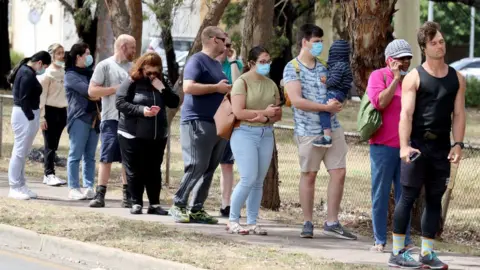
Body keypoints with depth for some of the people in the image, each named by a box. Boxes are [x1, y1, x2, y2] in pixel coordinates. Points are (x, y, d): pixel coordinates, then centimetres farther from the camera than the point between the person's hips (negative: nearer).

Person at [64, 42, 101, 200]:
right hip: (79, 118, -7)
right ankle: (73, 189, -4)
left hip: (94, 118, 7)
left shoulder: (89, 73, 20)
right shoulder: (70, 75, -4)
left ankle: (89, 187, 7)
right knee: (76, 155, -5)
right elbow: (88, 91, -15)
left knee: (90, 156, 6)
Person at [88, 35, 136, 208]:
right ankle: (100, 195, -5)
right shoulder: (105, 66, 0)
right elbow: (92, 91, -6)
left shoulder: (134, 67, 13)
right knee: (107, 157, -6)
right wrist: (116, 89, -12)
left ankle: (127, 196, 11)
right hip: (111, 118, -4)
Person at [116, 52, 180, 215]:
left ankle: (154, 204, 11)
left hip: (157, 136, 4)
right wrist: (141, 110, -22)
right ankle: (136, 203, 9)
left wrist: (163, 89, -12)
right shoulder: (131, 83, -5)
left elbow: (174, 103, 4)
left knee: (153, 171, 7)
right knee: (134, 171, 1)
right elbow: (120, 103, -12)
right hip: (132, 135, -4)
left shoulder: (161, 84, 9)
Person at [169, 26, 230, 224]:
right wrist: (216, 88, -16)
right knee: (196, 167, -11)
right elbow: (188, 87, -21)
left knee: (209, 169, 6)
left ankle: (196, 209, 10)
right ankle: (178, 205, -1)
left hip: (217, 124, 9)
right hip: (198, 122, -9)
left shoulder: (216, 64, 21)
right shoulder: (197, 61, -8)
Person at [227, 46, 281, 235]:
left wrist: (266, 119, -10)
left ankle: (252, 223, 9)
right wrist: (265, 112, -10)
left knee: (259, 181, 5)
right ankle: (232, 220, -3)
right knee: (248, 179, -13)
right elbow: (238, 112, -14)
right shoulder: (242, 82, -5)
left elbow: (278, 114, 11)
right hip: (245, 133, -6)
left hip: (266, 135, 6)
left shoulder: (271, 85, 13)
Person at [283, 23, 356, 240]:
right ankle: (308, 223, 12)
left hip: (332, 128, 6)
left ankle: (332, 222, 7)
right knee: (309, 175, 3)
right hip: (308, 131, -6)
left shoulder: (323, 67, 13)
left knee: (339, 173, 1)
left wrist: (337, 101, -4)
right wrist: (326, 106, -18)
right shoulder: (292, 68, -6)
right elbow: (297, 100, -17)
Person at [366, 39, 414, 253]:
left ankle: (405, 240, 12)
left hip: (407, 146, 5)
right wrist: (396, 79, -15)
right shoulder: (379, 76, -2)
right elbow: (379, 102, -18)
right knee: (381, 195, 0)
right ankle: (379, 240, 5)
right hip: (383, 146, -4)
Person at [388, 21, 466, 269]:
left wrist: (458, 144, -3)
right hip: (417, 144, -4)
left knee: (435, 199, 7)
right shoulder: (414, 77, -2)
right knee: (408, 196, -5)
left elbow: (458, 114, 9)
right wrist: (404, 145, -21)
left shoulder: (456, 78, 11)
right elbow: (406, 114, -9)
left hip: (442, 147, 4)